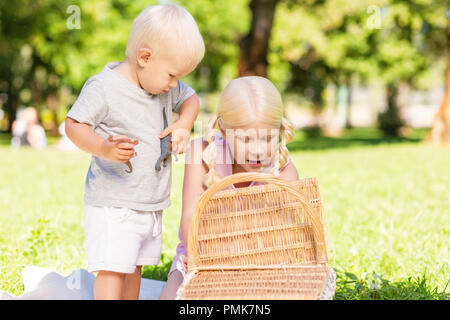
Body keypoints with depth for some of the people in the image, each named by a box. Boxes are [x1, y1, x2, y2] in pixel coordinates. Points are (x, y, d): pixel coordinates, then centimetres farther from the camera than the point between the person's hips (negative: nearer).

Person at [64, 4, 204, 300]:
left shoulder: (166, 86, 4)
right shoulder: (103, 86, -18)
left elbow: (190, 99, 22)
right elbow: (74, 125, -17)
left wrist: (184, 125, 1)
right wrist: (105, 149, -35)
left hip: (152, 204, 7)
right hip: (112, 202, -7)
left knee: (135, 266, 16)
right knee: (113, 269, -10)